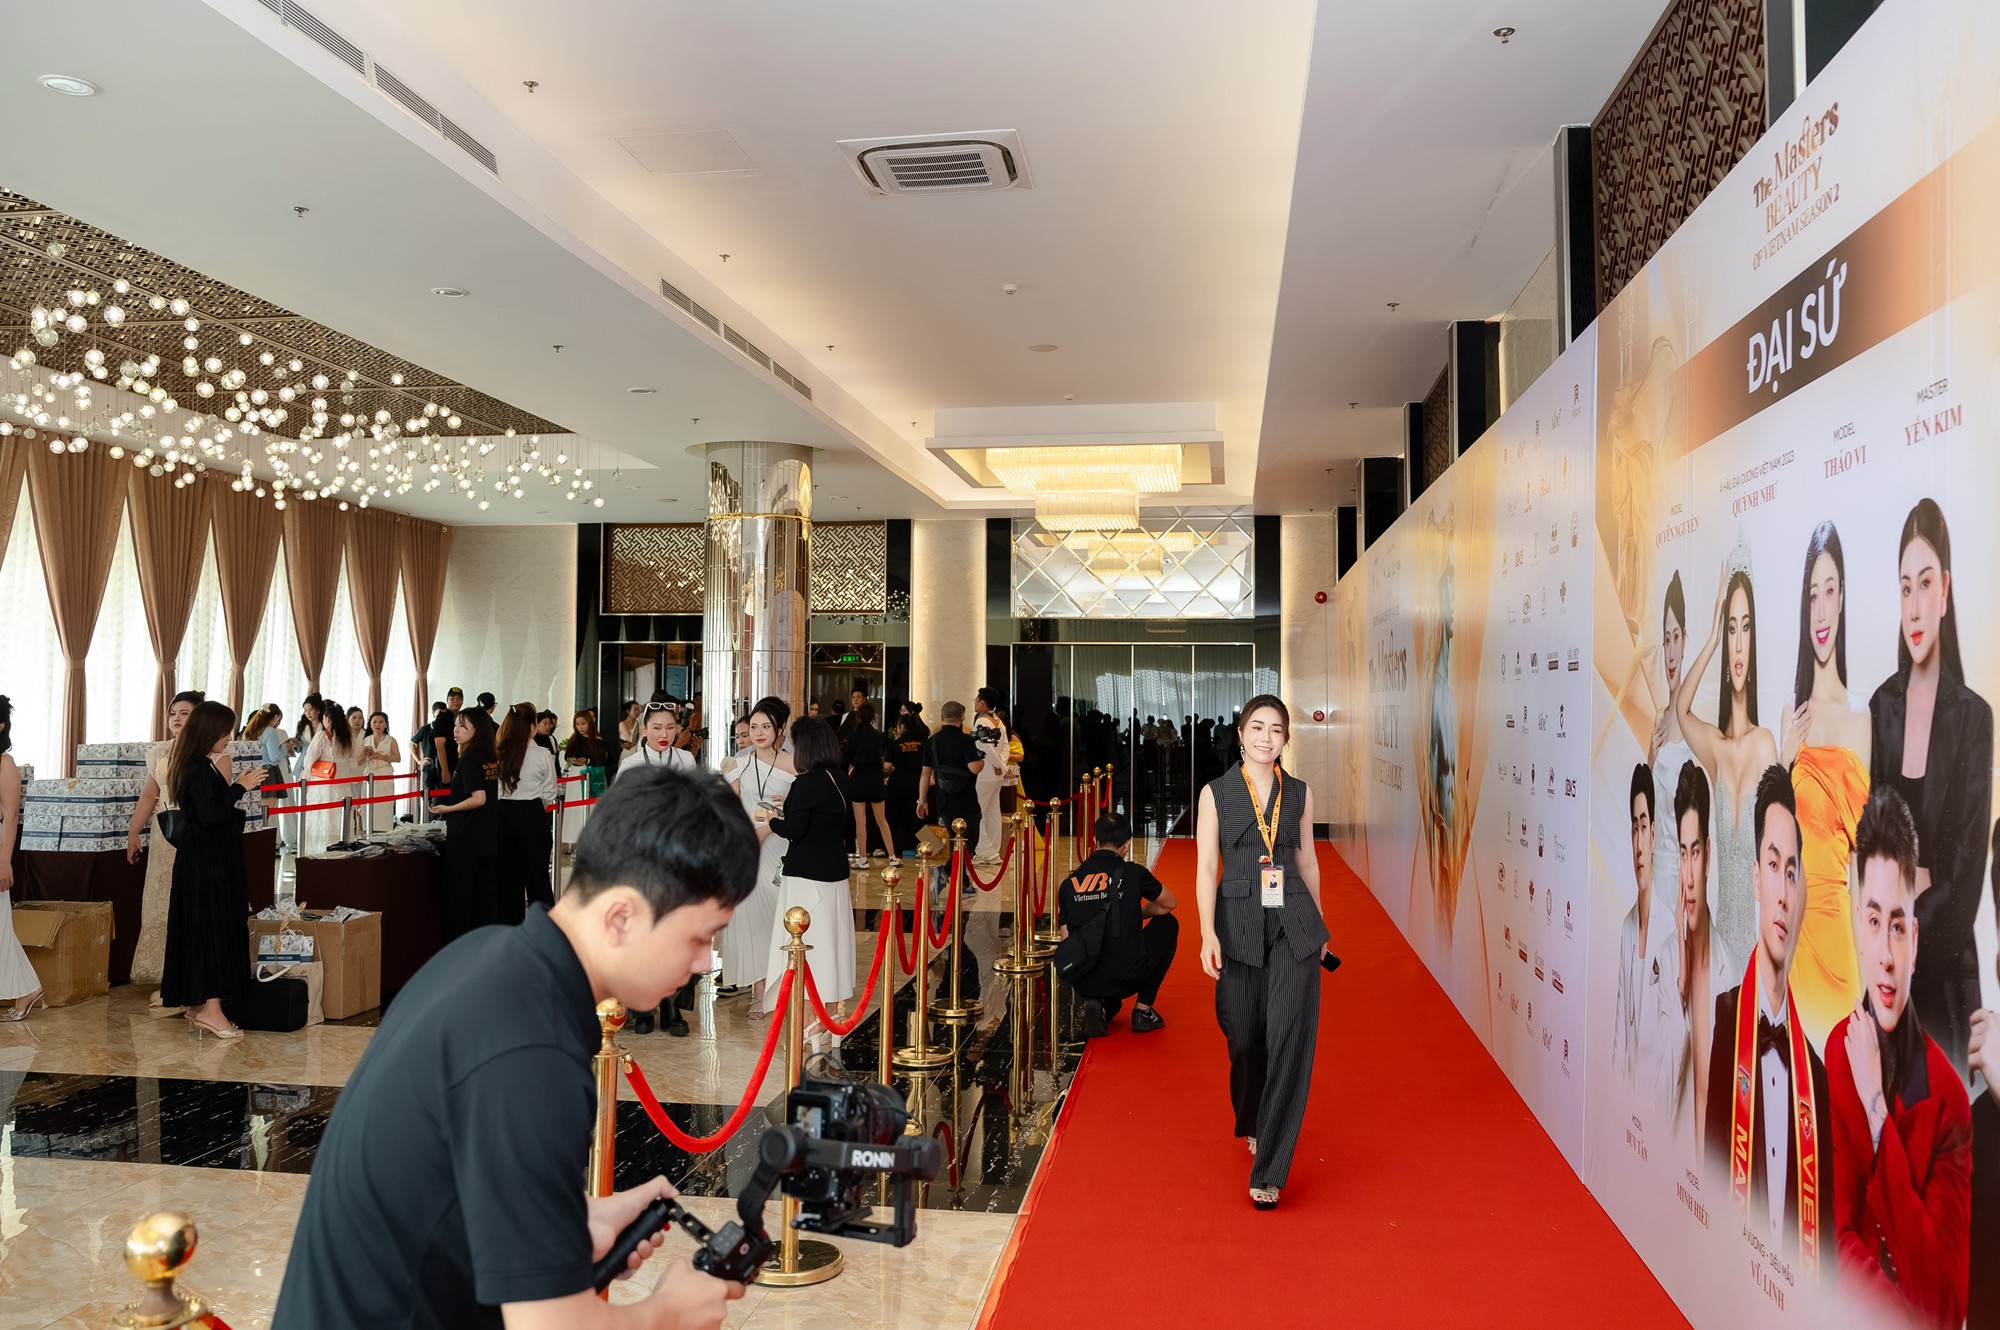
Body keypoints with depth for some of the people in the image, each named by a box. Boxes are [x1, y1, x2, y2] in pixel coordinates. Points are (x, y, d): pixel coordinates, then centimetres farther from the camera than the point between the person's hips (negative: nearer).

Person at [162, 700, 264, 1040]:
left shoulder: (200, 767, 13)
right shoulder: (199, 771, -17)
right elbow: (210, 814, -25)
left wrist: (237, 787, 12)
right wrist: (239, 787, -20)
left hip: (210, 859, 10)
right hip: (208, 862, -10)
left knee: (202, 928, 14)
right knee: (214, 927, -8)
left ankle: (195, 1002, 21)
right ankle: (209, 1007, -5)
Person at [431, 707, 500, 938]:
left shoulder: (468, 760, -14)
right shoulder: (491, 759, 9)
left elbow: (478, 798, -22)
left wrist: (447, 809, -12)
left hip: (465, 839, -8)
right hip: (488, 839, 8)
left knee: (458, 896, 1)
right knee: (486, 894, 9)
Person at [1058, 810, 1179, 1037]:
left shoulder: (1068, 883, 4)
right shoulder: (1133, 873, -3)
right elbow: (1170, 903, 16)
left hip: (1083, 983, 4)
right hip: (1126, 978, -4)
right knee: (1167, 924, 22)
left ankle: (1100, 1004, 10)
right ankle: (1143, 1010, 19)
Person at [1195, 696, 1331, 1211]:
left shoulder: (1299, 792, 6)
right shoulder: (1216, 793, 0)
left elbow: (1306, 860, 15)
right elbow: (1206, 868, -4)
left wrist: (1318, 926, 20)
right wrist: (1208, 934, -13)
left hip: (1293, 925, 1)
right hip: (1239, 923, -1)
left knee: (1290, 1040, -9)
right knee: (1245, 1038, 9)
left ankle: (1268, 1171, -2)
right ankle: (1251, 1124, 41)